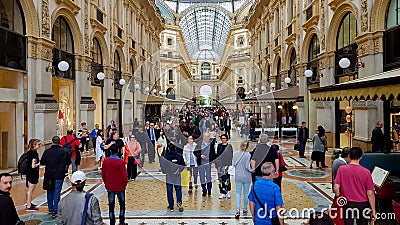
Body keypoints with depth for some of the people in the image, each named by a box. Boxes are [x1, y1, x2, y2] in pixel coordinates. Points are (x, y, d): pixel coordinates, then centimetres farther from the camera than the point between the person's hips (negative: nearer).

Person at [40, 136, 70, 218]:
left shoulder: (47, 152, -7)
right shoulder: (63, 152, -12)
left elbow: (42, 162, 1)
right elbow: (68, 162, -3)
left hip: (49, 175, 2)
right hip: (59, 175, -2)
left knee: (50, 191, 17)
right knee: (57, 192, 3)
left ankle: (50, 209, 27)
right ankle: (55, 210, 2)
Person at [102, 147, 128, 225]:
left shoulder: (105, 161, -7)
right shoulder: (120, 162, -19)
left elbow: (103, 174, 2)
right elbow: (124, 175, -17)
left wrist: (106, 183, 16)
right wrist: (125, 183, 2)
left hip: (109, 187, 3)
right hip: (120, 187, -3)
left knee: (111, 205, 12)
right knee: (122, 204, 16)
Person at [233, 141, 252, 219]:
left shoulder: (235, 153, -5)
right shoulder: (248, 155, -14)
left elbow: (233, 164, -1)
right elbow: (247, 166, -16)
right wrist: (251, 170, 0)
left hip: (238, 176, 2)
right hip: (246, 177, -2)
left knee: (238, 193, 6)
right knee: (246, 193, 13)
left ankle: (238, 210, -5)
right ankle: (245, 209, 23)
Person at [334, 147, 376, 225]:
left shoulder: (341, 169, -11)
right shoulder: (366, 172, -13)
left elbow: (336, 188, -11)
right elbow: (370, 194, -9)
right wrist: (373, 210, -1)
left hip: (347, 204, 0)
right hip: (362, 205, 0)